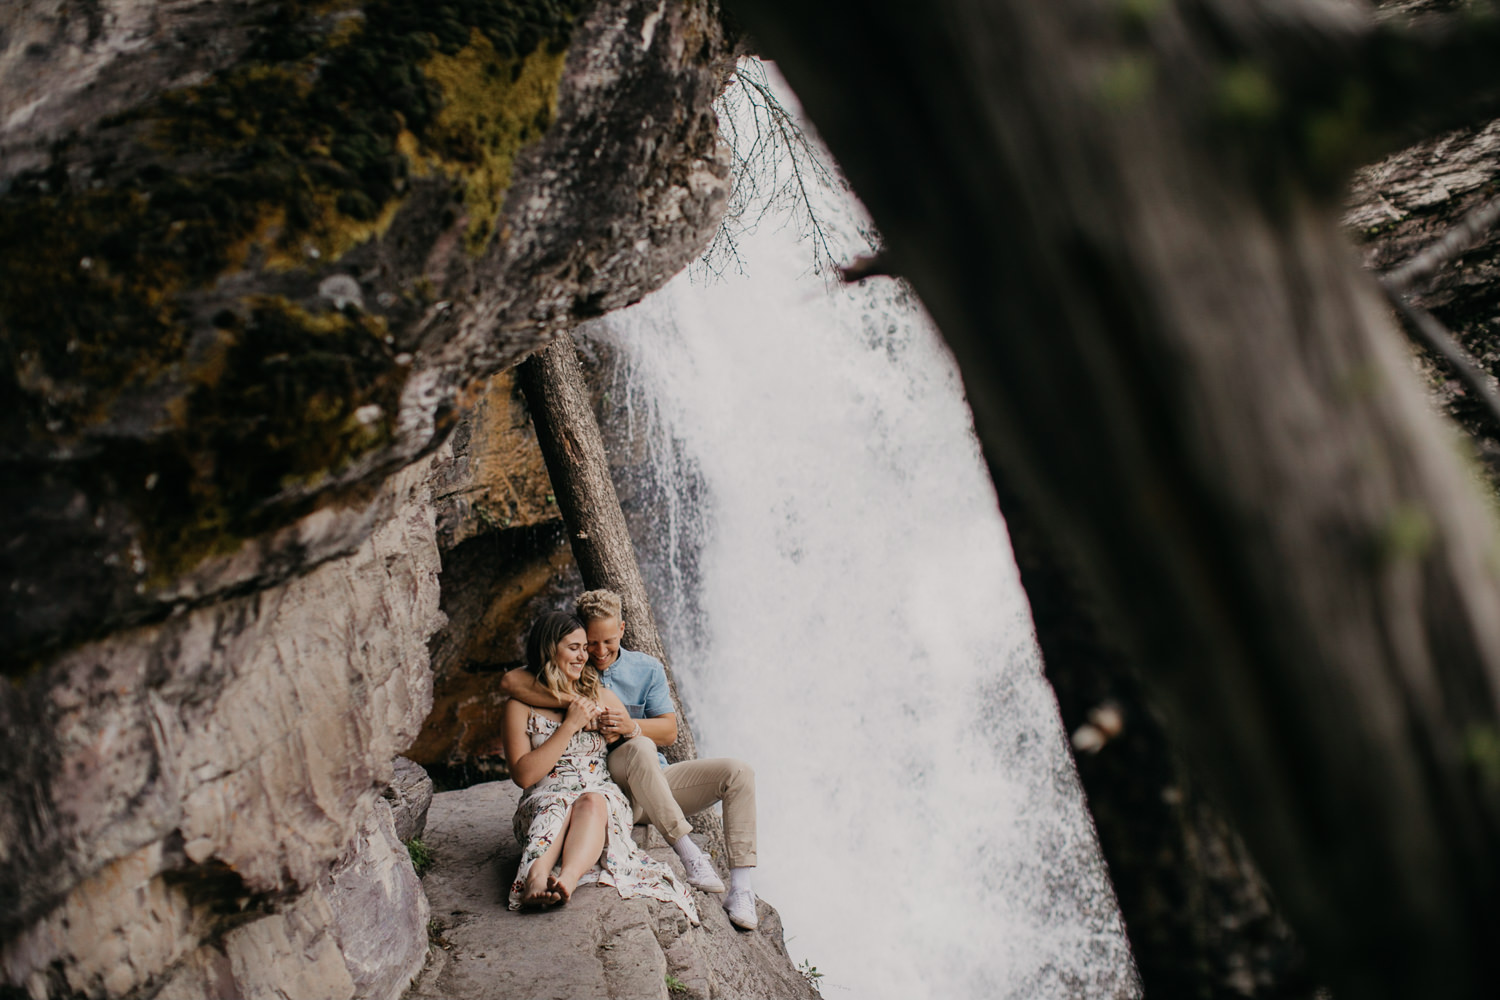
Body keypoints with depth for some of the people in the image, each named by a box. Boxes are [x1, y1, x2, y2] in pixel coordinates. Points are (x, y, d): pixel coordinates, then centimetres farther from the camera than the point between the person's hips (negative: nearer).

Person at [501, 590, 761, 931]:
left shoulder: (647, 669, 8)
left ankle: (740, 888, -21)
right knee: (639, 748, -37)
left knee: (738, 773, -15)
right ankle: (688, 852, -35)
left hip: (656, 781, 4)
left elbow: (669, 730, -1)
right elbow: (510, 681, -18)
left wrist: (632, 726, -23)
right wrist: (571, 701, -28)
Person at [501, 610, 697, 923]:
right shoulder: (521, 707, 8)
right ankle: (538, 874, -62)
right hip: (545, 800, -1)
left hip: (603, 796, 1)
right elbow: (523, 775, -5)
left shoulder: (603, 698, 20)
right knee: (557, 810, -37)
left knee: (592, 802, -35)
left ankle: (567, 878, -60)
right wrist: (570, 725, -7)